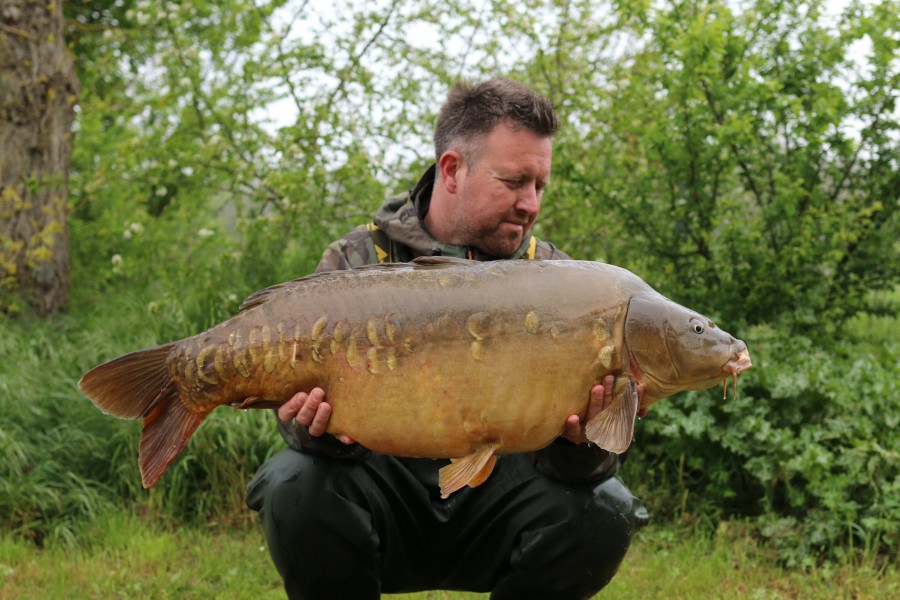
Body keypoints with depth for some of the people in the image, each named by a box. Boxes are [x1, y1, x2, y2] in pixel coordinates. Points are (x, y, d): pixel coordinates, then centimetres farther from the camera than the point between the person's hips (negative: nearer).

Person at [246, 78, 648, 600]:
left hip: (496, 494, 1)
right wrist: (321, 430, -33)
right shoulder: (358, 262, -1)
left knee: (601, 510, -27)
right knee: (298, 488, -31)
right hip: (391, 491, -1)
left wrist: (581, 446, -32)